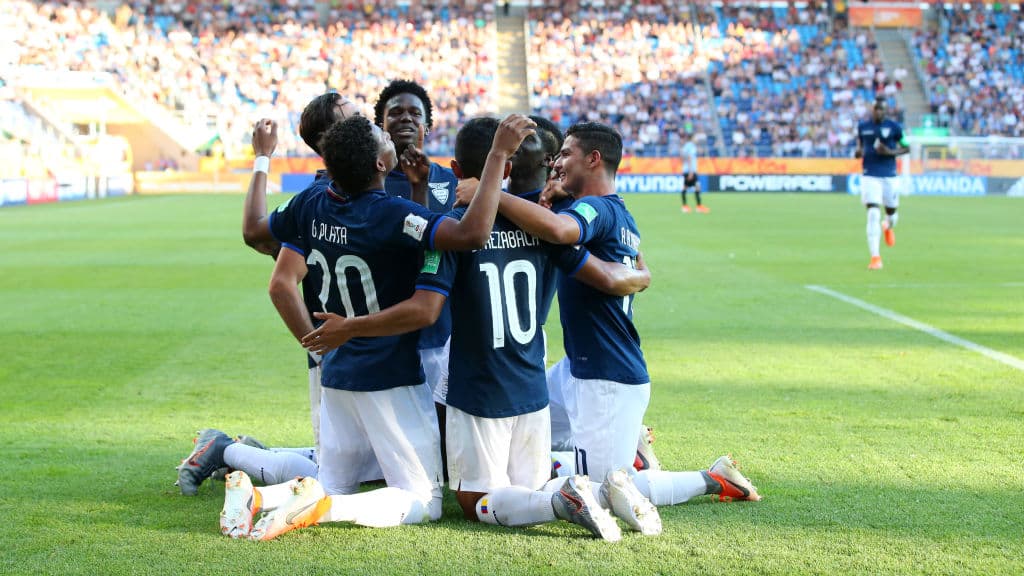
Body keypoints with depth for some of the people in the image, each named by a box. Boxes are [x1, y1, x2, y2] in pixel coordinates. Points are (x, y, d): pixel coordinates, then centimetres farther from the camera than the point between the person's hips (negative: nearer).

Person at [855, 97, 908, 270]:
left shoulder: (894, 127, -3)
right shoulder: (863, 126, 4)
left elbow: (906, 147, 4)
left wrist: (891, 152, -15)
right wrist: (858, 152, -5)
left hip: (889, 176, 0)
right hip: (870, 176, 0)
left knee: (891, 212, 11)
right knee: (873, 214, -12)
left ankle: (889, 226, 53)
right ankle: (875, 257, -10)